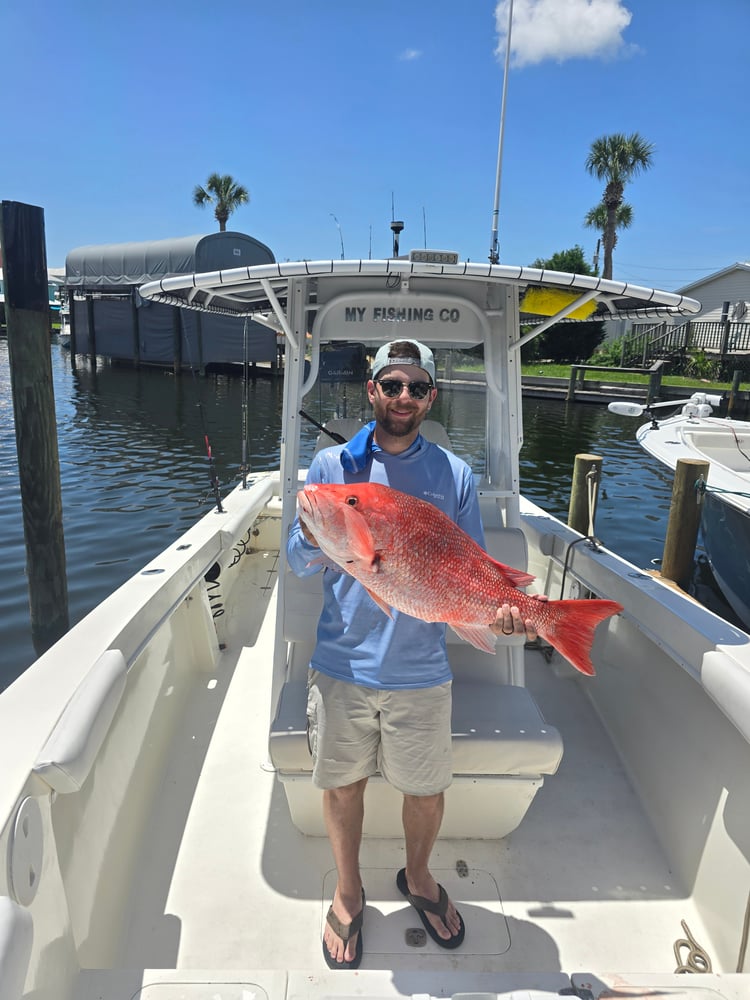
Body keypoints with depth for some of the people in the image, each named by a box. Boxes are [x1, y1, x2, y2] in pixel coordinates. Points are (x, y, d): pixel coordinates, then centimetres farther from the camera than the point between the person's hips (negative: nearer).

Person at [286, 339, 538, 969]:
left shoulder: (455, 474, -1)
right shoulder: (332, 465, -2)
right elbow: (300, 563, 0)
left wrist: (499, 605, -21)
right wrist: (312, 536, -23)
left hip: (420, 671, 1)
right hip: (342, 664, 0)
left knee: (427, 789, 17)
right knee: (343, 783, 17)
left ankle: (417, 877, 49)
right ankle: (349, 893, 46)